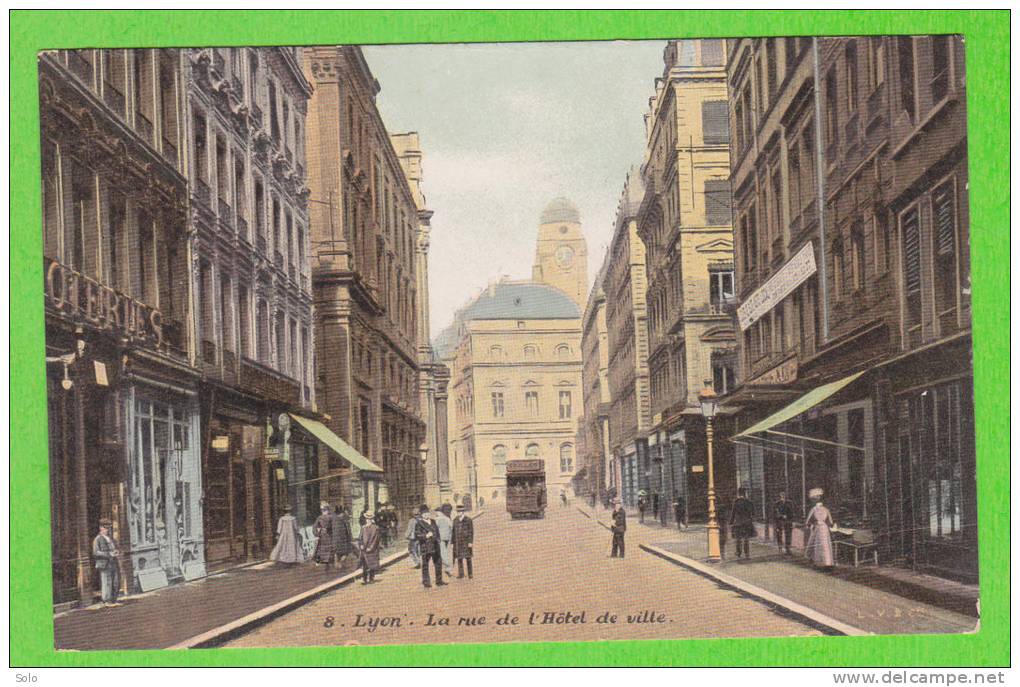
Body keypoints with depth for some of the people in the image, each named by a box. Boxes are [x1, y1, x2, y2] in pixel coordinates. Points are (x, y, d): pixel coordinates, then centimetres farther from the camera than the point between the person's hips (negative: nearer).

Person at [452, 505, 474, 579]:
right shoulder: (455, 520, 6)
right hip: (458, 542, 4)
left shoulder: (469, 520, -6)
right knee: (459, 558, 5)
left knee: (468, 558, -1)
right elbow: (454, 531, 9)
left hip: (466, 541, -4)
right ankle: (460, 574, 12)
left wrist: (470, 542, -13)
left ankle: (470, 574, 5)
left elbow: (471, 532, -7)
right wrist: (453, 542, 7)